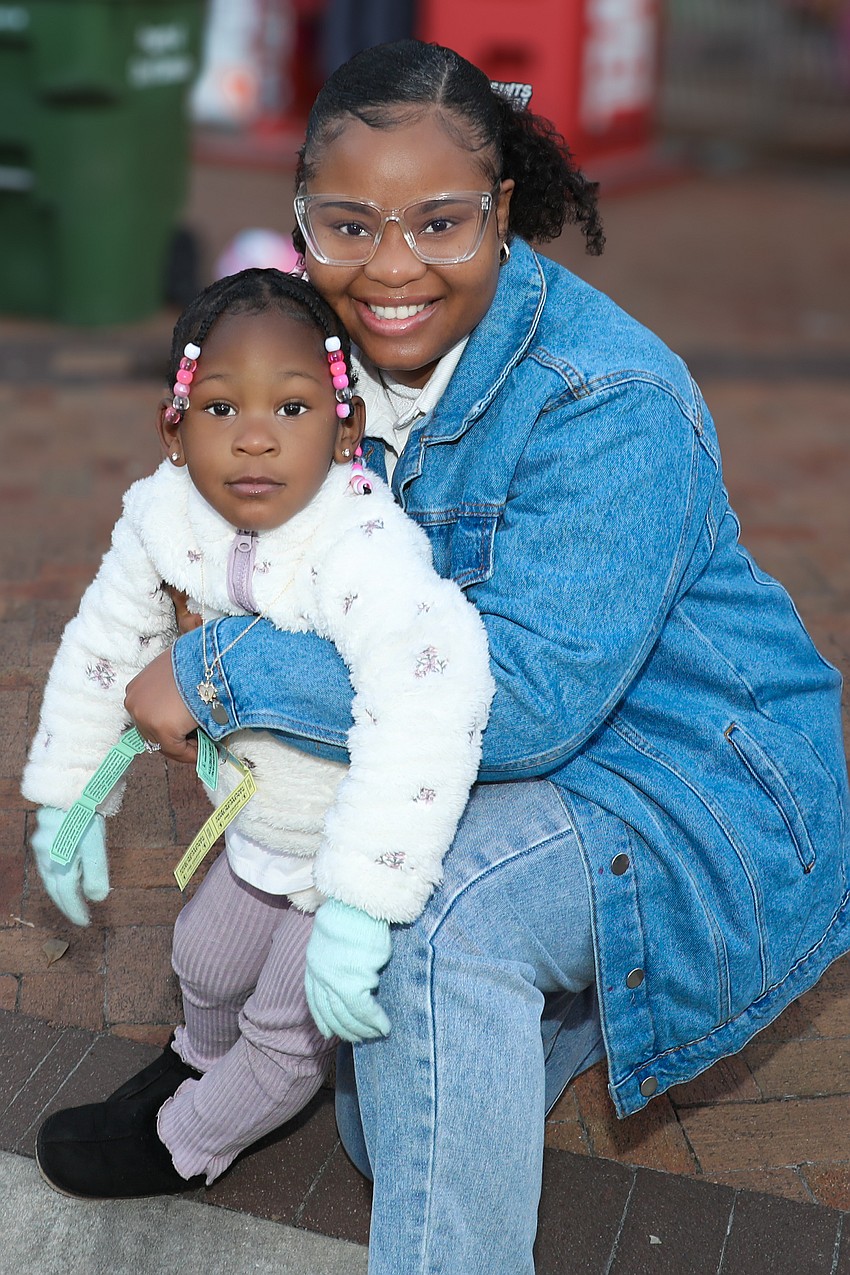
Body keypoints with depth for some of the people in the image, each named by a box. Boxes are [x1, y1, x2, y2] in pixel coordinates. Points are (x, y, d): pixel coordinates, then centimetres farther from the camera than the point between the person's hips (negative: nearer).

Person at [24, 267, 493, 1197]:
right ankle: (204, 1059, 63)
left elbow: (433, 690, -57)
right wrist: (68, 801, 5)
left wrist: (358, 904, -60)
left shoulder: (364, 550, -40)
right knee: (207, 964, 29)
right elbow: (102, 651, 0)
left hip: (367, 846, -6)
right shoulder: (165, 520, -17)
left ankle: (183, 1144, 44)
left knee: (289, 1032, 14)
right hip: (263, 828, 6)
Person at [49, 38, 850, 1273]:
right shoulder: (343, 352, -3)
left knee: (435, 910, -35)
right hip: (501, 769, 8)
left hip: (697, 788, -8)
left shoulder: (611, 408, -27)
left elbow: (525, 699, -34)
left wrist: (220, 671, -29)